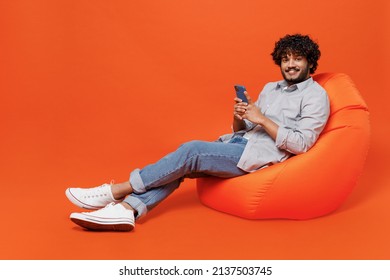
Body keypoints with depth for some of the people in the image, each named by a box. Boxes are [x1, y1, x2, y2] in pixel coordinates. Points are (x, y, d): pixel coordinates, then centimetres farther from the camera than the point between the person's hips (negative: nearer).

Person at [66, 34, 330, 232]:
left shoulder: (316, 95, -2)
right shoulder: (270, 88, 20)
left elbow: (301, 144, -13)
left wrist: (262, 119, -15)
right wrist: (239, 117, -6)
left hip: (260, 154, -7)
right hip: (238, 143, 8)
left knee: (192, 150, -25)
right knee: (184, 165, -17)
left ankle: (115, 191, -19)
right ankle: (126, 209, -32)